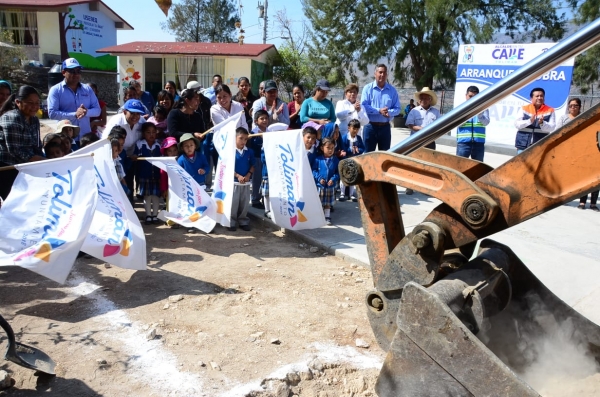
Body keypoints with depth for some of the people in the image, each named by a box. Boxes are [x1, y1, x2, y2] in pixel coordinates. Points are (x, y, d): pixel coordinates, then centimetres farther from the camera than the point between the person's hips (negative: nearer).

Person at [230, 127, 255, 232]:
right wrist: (238, 176, -18)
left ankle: (243, 221, 24)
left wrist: (248, 175, -9)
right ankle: (232, 222, 16)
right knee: (233, 203, 4)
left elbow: (252, 165, 9)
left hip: (246, 182, 4)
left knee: (244, 203, 11)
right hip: (234, 181, -4)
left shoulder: (249, 152, 3)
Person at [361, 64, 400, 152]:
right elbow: (363, 106, -11)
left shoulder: (392, 90, 6)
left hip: (385, 127, 3)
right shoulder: (368, 88, -1)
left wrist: (389, 112, -18)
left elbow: (397, 108, 4)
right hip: (370, 126, -3)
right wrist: (379, 111, -20)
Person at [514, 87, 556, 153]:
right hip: (523, 144, 1)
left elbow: (552, 127, -5)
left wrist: (542, 123, -25)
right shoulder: (525, 109, 3)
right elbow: (517, 124, -4)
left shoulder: (550, 110, 3)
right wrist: (529, 121, -21)